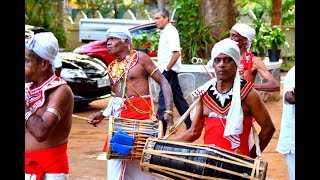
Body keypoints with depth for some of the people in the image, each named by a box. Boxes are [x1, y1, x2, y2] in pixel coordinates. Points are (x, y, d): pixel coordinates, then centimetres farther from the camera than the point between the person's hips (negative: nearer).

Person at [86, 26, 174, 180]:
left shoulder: (140, 58, -3)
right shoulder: (112, 68, 13)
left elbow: (163, 83, -6)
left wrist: (168, 111, -16)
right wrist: (102, 114, 5)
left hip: (141, 112, -5)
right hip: (120, 116, 6)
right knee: (117, 160, 4)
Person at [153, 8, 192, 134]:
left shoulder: (171, 32, -13)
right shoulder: (165, 32, 16)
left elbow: (176, 53, -22)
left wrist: (167, 69, -19)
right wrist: (165, 69, 13)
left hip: (169, 71, -10)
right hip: (167, 70, 10)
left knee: (163, 99, -10)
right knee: (178, 98, 14)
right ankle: (190, 124, 20)